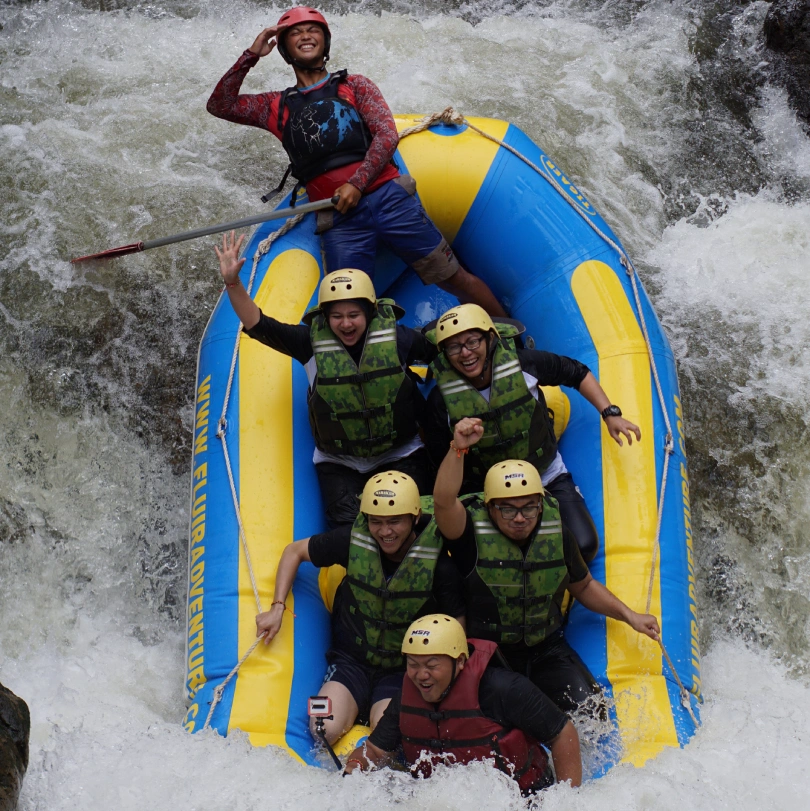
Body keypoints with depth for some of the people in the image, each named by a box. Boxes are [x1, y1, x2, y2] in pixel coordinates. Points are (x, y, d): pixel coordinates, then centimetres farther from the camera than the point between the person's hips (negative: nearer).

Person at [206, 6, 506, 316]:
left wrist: (357, 183, -13)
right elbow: (220, 105, 11)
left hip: (388, 198, -1)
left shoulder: (355, 86, 15)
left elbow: (387, 135, 2)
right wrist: (251, 55, 6)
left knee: (453, 278, -4)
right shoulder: (277, 106, 20)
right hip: (338, 219, 1)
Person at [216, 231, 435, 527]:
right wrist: (233, 283, -28)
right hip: (338, 464, 1)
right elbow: (258, 325, -15)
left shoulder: (395, 337, -10)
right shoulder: (313, 342, -10)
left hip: (400, 455, 0)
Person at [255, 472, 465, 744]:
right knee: (325, 730, -24)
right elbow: (294, 551, 6)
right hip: (351, 661, 2)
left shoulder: (439, 566, -16)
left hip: (403, 671, -2)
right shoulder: (352, 541, -11)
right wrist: (277, 607, -3)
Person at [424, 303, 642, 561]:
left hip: (549, 478, 1)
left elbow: (577, 373, -2)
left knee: (583, 547, -16)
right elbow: (441, 462, -5)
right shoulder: (442, 400, -18)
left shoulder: (522, 364, -18)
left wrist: (610, 414, -9)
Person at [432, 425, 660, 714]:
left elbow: (583, 586, 17)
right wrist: (458, 449, -48)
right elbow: (444, 501, -35)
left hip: (547, 651, 4)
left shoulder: (556, 533, 0)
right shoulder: (472, 533, -13)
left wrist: (629, 616, 7)